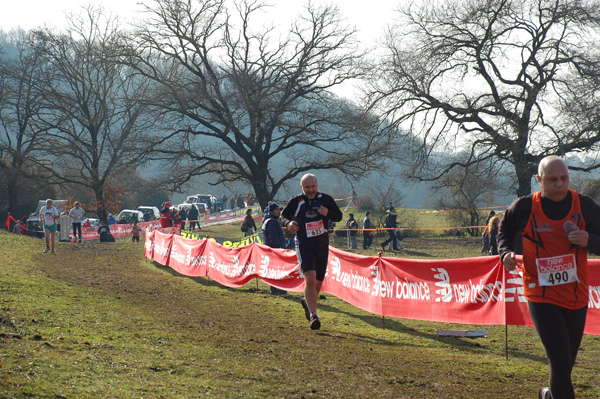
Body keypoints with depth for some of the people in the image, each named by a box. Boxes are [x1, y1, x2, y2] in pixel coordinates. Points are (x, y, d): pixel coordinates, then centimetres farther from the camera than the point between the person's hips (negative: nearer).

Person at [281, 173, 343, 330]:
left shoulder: (326, 199, -1)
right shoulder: (295, 202, -4)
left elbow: (339, 217, 5)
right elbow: (284, 215, 11)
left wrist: (328, 213, -17)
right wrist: (288, 223, -12)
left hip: (322, 246, 3)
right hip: (304, 246, -3)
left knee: (318, 282, 12)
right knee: (310, 279, -20)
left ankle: (307, 302, 43)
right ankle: (313, 316, -19)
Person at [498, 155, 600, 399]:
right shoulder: (524, 207, -5)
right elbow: (505, 230, 15)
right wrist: (506, 252, -4)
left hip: (576, 296, 3)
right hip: (541, 296, -3)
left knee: (567, 360, 16)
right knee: (560, 359, -15)